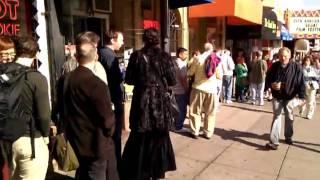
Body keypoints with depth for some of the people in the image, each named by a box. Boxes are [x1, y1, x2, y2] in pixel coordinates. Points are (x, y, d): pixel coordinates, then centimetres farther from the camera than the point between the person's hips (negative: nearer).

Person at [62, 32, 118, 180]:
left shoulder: (66, 80, -3)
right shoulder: (97, 84, -24)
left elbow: (65, 110, 6)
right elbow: (107, 119, -21)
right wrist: (109, 133, -1)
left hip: (77, 142, 7)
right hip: (96, 145, -6)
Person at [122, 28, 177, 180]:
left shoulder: (136, 56, -4)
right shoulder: (165, 57, -5)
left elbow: (129, 80, -1)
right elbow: (172, 81, -3)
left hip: (141, 102, 0)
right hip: (160, 102, 0)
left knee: (140, 138, 14)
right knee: (159, 138, 15)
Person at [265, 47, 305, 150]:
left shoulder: (296, 67, -10)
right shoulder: (274, 66, -4)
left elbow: (301, 83, -9)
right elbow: (268, 80, 3)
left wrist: (301, 97, -14)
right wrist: (272, 85, -19)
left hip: (290, 98, 0)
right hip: (277, 97, 0)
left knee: (289, 118, 16)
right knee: (276, 118, -2)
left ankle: (288, 137, 37)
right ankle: (274, 141, -2)